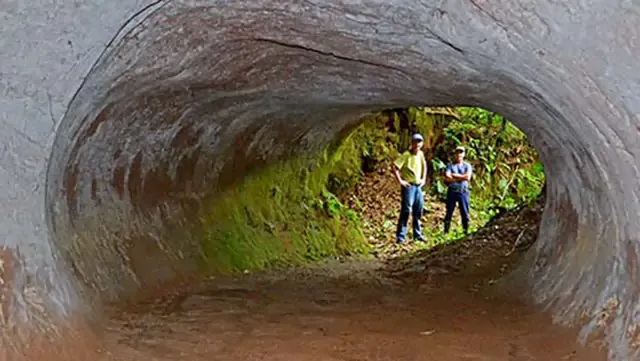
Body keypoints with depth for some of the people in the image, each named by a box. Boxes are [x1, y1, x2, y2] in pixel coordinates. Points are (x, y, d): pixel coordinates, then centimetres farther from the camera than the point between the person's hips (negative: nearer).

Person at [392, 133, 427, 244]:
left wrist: (424, 179, 19)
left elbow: (424, 166, 28)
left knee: (418, 211, 11)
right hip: (408, 186, -7)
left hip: (418, 186, 7)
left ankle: (418, 235, 22)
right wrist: (400, 181, -18)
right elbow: (395, 167, -19)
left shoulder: (421, 154, 8)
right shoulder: (406, 155, -13)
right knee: (406, 210, -11)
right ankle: (400, 236, -8)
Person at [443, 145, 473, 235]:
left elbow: (467, 177, -7)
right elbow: (447, 178, -8)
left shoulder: (467, 166, 10)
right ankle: (446, 231, 4)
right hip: (452, 191, 0)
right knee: (449, 212, 1)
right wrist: (461, 178, -10)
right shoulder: (450, 166, 8)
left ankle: (466, 231, 8)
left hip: (463, 191, 1)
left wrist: (454, 175, -5)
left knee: (465, 212, 2)